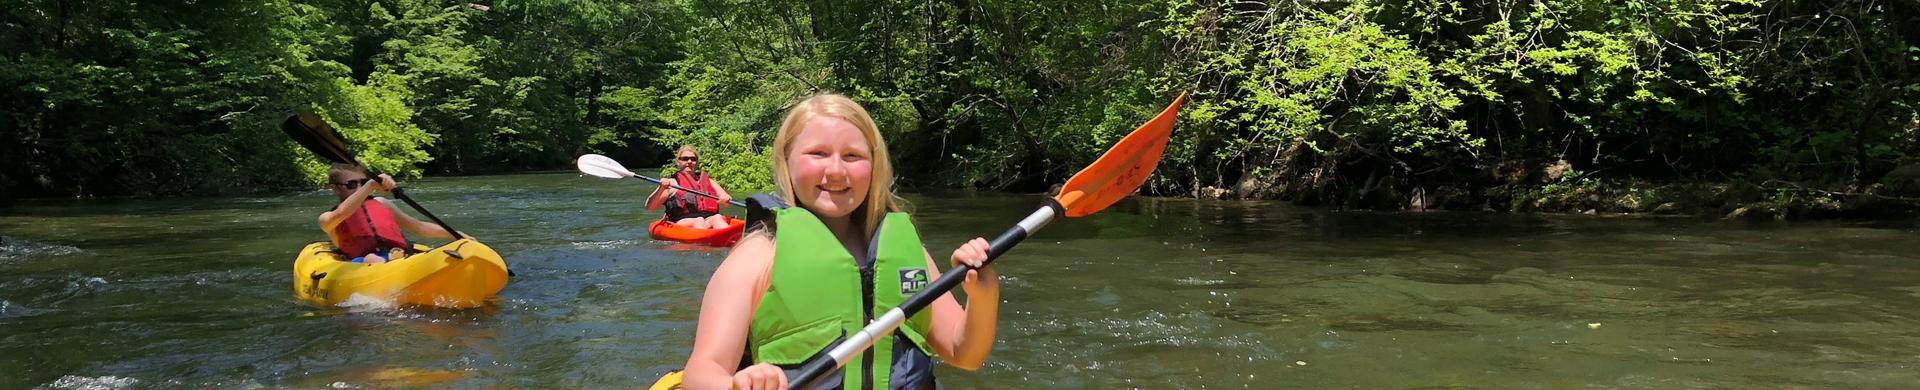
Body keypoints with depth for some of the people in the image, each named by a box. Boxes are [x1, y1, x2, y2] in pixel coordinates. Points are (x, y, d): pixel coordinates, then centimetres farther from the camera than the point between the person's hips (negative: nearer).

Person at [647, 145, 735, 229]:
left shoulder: (708, 181, 27)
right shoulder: (672, 183, 16)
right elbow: (649, 206, 7)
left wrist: (726, 199, -6)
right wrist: (661, 189, -10)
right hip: (682, 221, -2)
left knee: (717, 218, -32)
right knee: (699, 221, -36)